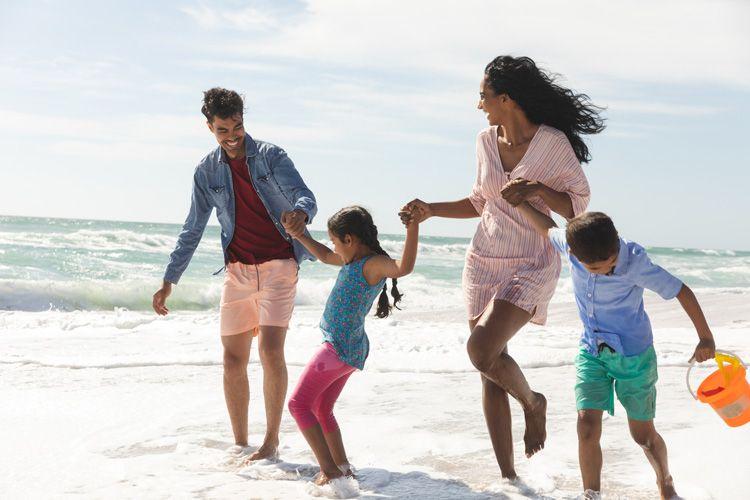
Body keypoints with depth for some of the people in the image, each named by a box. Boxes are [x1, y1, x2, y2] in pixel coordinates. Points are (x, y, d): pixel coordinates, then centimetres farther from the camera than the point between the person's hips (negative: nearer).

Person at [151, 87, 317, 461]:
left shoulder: (271, 157, -5)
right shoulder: (207, 171, 6)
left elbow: (304, 195, -17)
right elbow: (192, 230, 12)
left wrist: (300, 213, -43)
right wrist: (169, 280, 9)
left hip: (278, 265, -4)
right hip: (237, 270, 4)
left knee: (271, 350, -15)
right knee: (233, 359, 2)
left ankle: (271, 440, -4)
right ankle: (240, 444, 14)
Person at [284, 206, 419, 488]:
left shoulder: (373, 264, -19)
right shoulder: (355, 260, 11)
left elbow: (403, 267, -40)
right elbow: (325, 257, 29)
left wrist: (413, 228, -47)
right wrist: (300, 237, 24)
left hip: (339, 348, -11)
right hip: (350, 349, 11)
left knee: (298, 404, -7)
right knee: (322, 409, 21)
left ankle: (329, 470, -11)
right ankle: (342, 466, 24)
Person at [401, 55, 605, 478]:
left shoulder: (553, 143, -11)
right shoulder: (486, 141, 6)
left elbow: (578, 205, -7)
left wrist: (538, 190, -23)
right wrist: (431, 210, 9)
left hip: (531, 267, -6)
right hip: (484, 262, 6)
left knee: (482, 350, -24)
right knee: (491, 374, 4)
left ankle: (533, 402, 8)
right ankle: (508, 475, 14)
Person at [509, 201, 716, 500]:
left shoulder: (635, 262, -29)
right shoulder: (571, 244, -16)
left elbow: (681, 291, -20)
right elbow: (549, 230, 8)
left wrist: (705, 338, -13)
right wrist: (520, 203, 4)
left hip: (634, 355, -3)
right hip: (592, 353, 3)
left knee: (643, 434, 11)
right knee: (587, 426, -13)